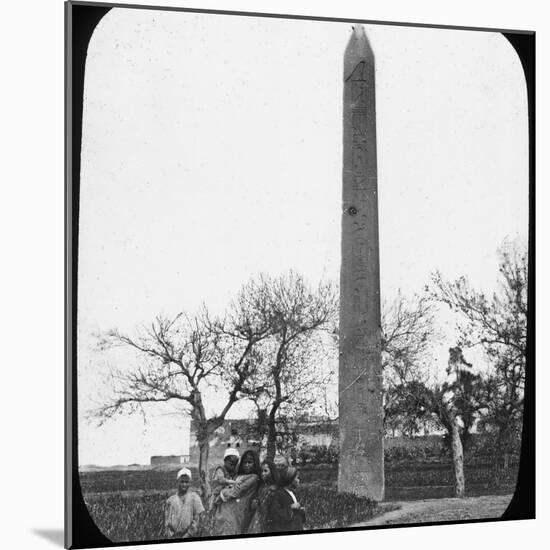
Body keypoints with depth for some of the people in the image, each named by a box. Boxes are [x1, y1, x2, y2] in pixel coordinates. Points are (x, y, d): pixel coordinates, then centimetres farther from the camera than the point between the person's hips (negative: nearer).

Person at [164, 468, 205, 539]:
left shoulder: (194, 497, 1)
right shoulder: (171, 500, 8)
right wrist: (170, 534, -2)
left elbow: (196, 519, -1)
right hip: (173, 537, 2)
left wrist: (188, 534, -7)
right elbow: (167, 519, 10)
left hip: (188, 537, -2)